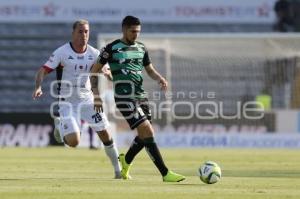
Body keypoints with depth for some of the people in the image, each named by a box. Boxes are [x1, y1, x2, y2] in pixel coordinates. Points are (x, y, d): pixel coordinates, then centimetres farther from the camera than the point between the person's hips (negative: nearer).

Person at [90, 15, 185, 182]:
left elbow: (150, 69, 20)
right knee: (147, 132, -16)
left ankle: (126, 161, 38)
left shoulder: (141, 48, 12)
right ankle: (165, 173, -16)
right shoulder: (112, 49, -5)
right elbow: (95, 70, 2)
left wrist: (160, 79, -1)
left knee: (145, 135, 11)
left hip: (140, 95, 7)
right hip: (124, 98, -7)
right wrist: (96, 93, -6)